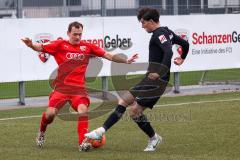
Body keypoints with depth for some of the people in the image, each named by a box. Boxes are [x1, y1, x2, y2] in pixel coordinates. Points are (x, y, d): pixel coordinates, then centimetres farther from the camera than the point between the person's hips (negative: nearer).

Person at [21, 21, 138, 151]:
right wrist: (31, 45, -28)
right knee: (50, 113, -12)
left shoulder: (87, 47, 7)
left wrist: (126, 60, 1)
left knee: (83, 110, -24)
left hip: (79, 88, 1)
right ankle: (41, 133, 21)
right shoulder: (60, 45, 2)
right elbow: (40, 47, -7)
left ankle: (83, 142, -20)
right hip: (61, 87, -1)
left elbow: (109, 56, 8)